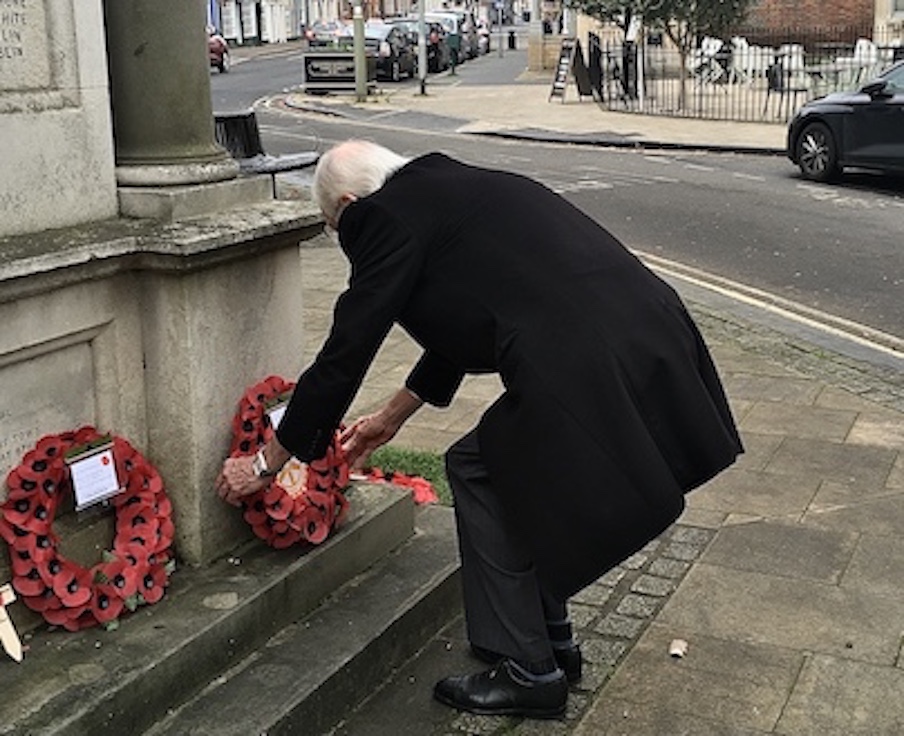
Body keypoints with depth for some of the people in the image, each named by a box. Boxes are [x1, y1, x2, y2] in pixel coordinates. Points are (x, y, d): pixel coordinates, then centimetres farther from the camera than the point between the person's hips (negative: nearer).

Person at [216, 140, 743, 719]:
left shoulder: (390, 216, -1)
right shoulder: (451, 187, 25)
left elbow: (345, 356, 1)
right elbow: (461, 323, 35)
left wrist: (266, 462, 14)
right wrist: (391, 418, 47)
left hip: (589, 372, -9)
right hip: (653, 336, 9)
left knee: (480, 471, 10)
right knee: (513, 461, 24)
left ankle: (529, 672, 19)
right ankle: (552, 642, 36)